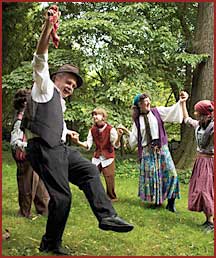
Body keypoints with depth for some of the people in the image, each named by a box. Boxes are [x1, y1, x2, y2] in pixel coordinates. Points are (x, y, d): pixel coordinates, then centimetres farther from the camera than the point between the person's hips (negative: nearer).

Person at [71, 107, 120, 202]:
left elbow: (116, 145, -15)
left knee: (109, 178, -3)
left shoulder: (110, 129, -13)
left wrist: (119, 136, -35)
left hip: (108, 158, -4)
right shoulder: (92, 130, -1)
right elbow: (88, 145, -3)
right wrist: (78, 142, -20)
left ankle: (112, 197, 17)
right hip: (97, 158, 4)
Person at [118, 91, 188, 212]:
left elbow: (172, 110, -6)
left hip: (161, 148, 0)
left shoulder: (158, 112, 6)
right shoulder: (137, 120, 8)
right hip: (147, 150, 1)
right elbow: (134, 138, 11)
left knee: (170, 172, -7)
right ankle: (156, 200, 20)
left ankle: (171, 202, 1)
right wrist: (126, 131, 0)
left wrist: (180, 102, -20)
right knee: (150, 175, 3)